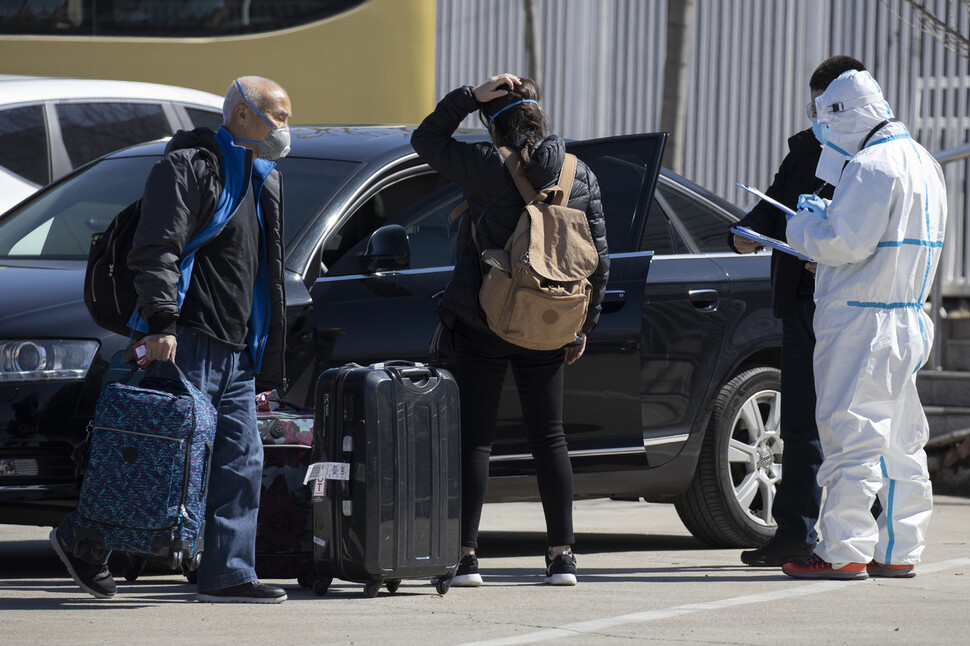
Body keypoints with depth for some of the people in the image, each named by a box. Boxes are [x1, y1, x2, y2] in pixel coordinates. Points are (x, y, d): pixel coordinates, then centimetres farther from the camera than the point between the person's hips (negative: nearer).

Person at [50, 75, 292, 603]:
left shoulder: (262, 180, 22)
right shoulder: (190, 166, -7)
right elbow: (157, 249, -16)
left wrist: (265, 355, 25)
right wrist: (162, 322, -26)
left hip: (234, 351, 9)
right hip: (188, 342, -9)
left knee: (240, 461, 4)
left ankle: (228, 574, 5)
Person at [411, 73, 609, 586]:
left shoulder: (486, 167, -10)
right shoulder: (581, 176, 2)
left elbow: (426, 139, 4)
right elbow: (599, 260, 5)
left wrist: (471, 96, -1)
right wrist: (583, 326, 14)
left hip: (481, 327, -3)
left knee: (474, 438, 2)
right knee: (549, 438, 11)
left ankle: (466, 555, -1)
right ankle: (562, 555, 11)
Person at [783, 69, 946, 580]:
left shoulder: (872, 167, -16)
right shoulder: (921, 163, 16)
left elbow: (847, 244, -21)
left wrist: (806, 226, -2)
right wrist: (828, 217, 16)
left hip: (862, 321, -10)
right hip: (907, 319, 10)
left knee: (852, 431, -8)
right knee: (900, 440, 11)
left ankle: (844, 551, -10)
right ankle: (898, 551, 14)